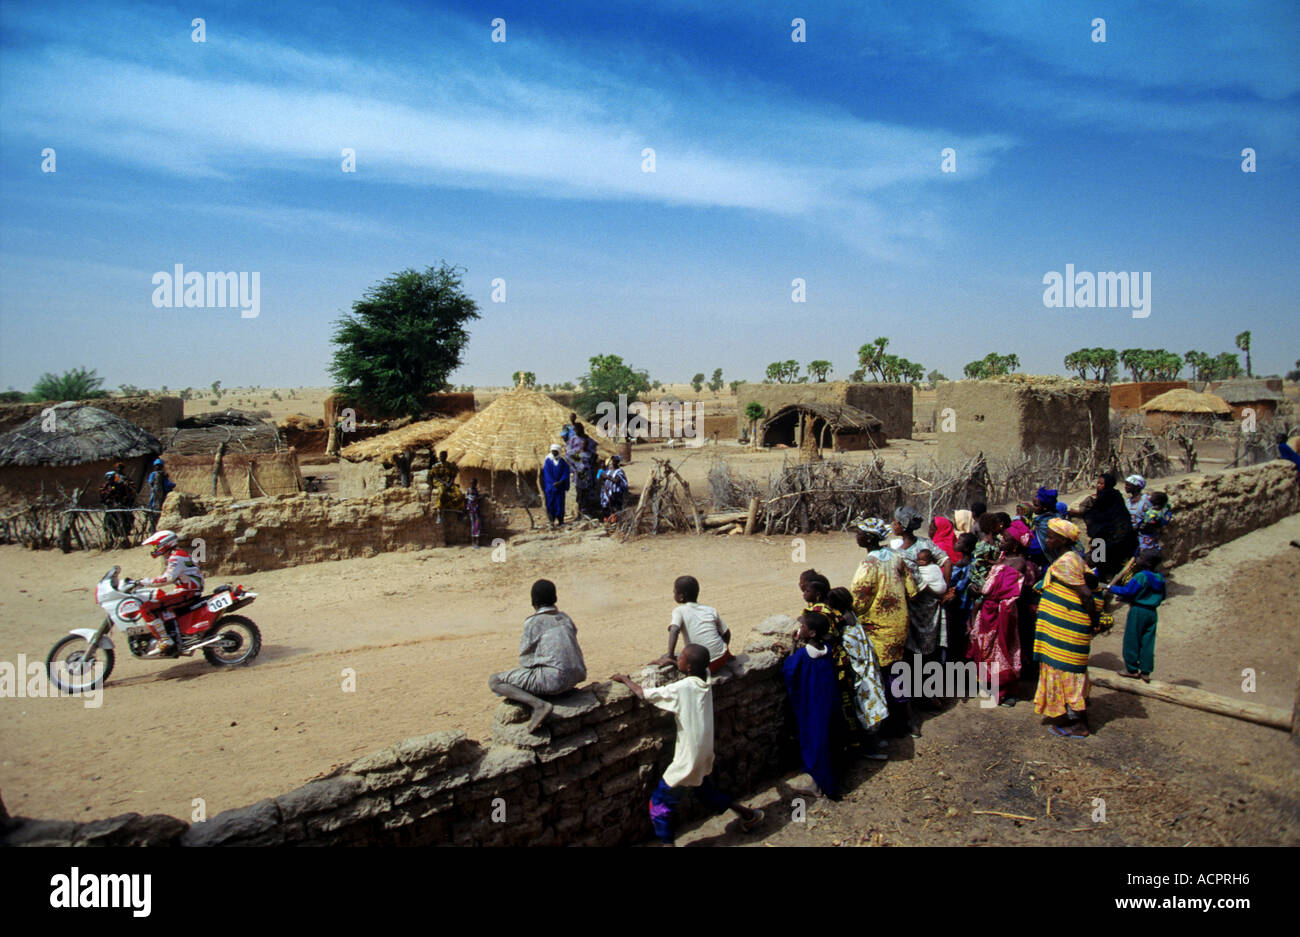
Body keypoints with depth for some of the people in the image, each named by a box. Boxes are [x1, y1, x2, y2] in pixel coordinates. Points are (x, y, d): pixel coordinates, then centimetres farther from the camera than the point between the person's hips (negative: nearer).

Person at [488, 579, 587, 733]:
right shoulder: (565, 618, 14)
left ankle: (539, 705, -19)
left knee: (494, 681, -3)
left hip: (554, 679, -8)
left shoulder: (533, 623, -6)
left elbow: (525, 659, -3)